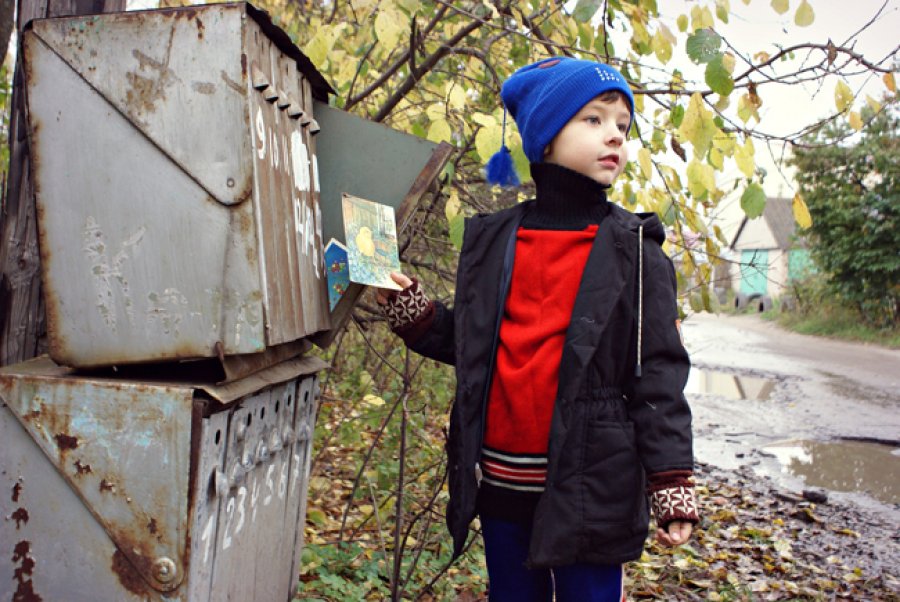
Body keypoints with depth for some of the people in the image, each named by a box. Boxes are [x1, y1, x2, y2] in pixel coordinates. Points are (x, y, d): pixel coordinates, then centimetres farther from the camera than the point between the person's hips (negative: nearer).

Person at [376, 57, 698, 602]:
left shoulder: (636, 250, -2)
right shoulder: (492, 239, 6)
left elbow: (659, 373, -6)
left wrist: (672, 484, -11)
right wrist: (411, 311, -1)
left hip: (592, 484, -3)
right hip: (500, 481, 4)